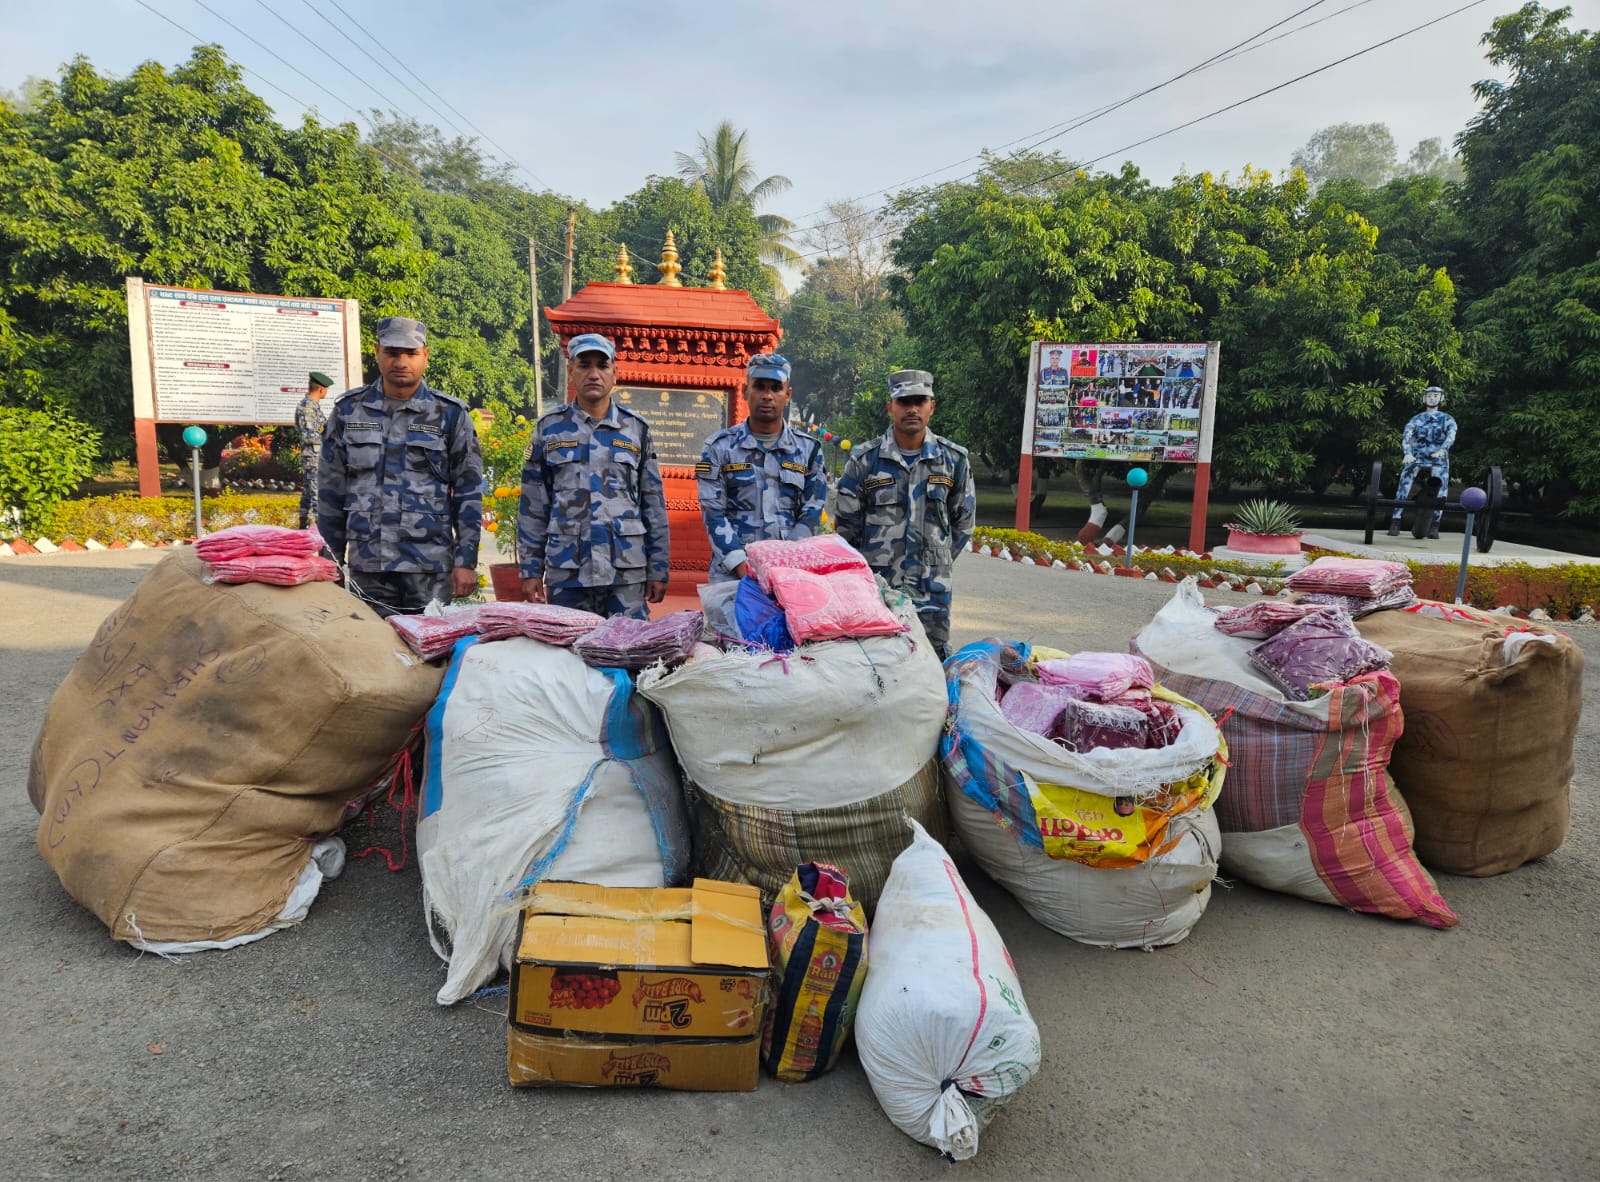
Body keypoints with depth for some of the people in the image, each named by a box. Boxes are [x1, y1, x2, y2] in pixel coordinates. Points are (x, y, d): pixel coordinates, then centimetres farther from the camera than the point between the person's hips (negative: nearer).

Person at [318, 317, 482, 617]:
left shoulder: (450, 414, 4)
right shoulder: (348, 410, 10)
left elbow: (469, 493, 3)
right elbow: (330, 489, 13)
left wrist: (466, 561, -3)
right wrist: (331, 560, 10)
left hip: (431, 569, -2)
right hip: (366, 567, 2)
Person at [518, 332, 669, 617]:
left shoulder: (636, 429, 9)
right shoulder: (549, 427, 8)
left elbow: (654, 504, 9)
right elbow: (532, 505, 8)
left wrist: (658, 570, 4)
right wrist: (531, 569, 2)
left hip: (627, 571, 0)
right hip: (565, 572, 0)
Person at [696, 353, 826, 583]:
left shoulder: (808, 450, 11)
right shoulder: (719, 447, 7)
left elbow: (811, 515, 6)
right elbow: (713, 513, 0)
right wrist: (742, 565, -13)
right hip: (732, 573, -1)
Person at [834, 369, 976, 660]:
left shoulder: (954, 460, 5)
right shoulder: (865, 460, 0)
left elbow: (963, 521, 14)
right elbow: (847, 524, 6)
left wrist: (938, 562, 10)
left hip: (933, 591, 1)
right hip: (875, 588, -1)